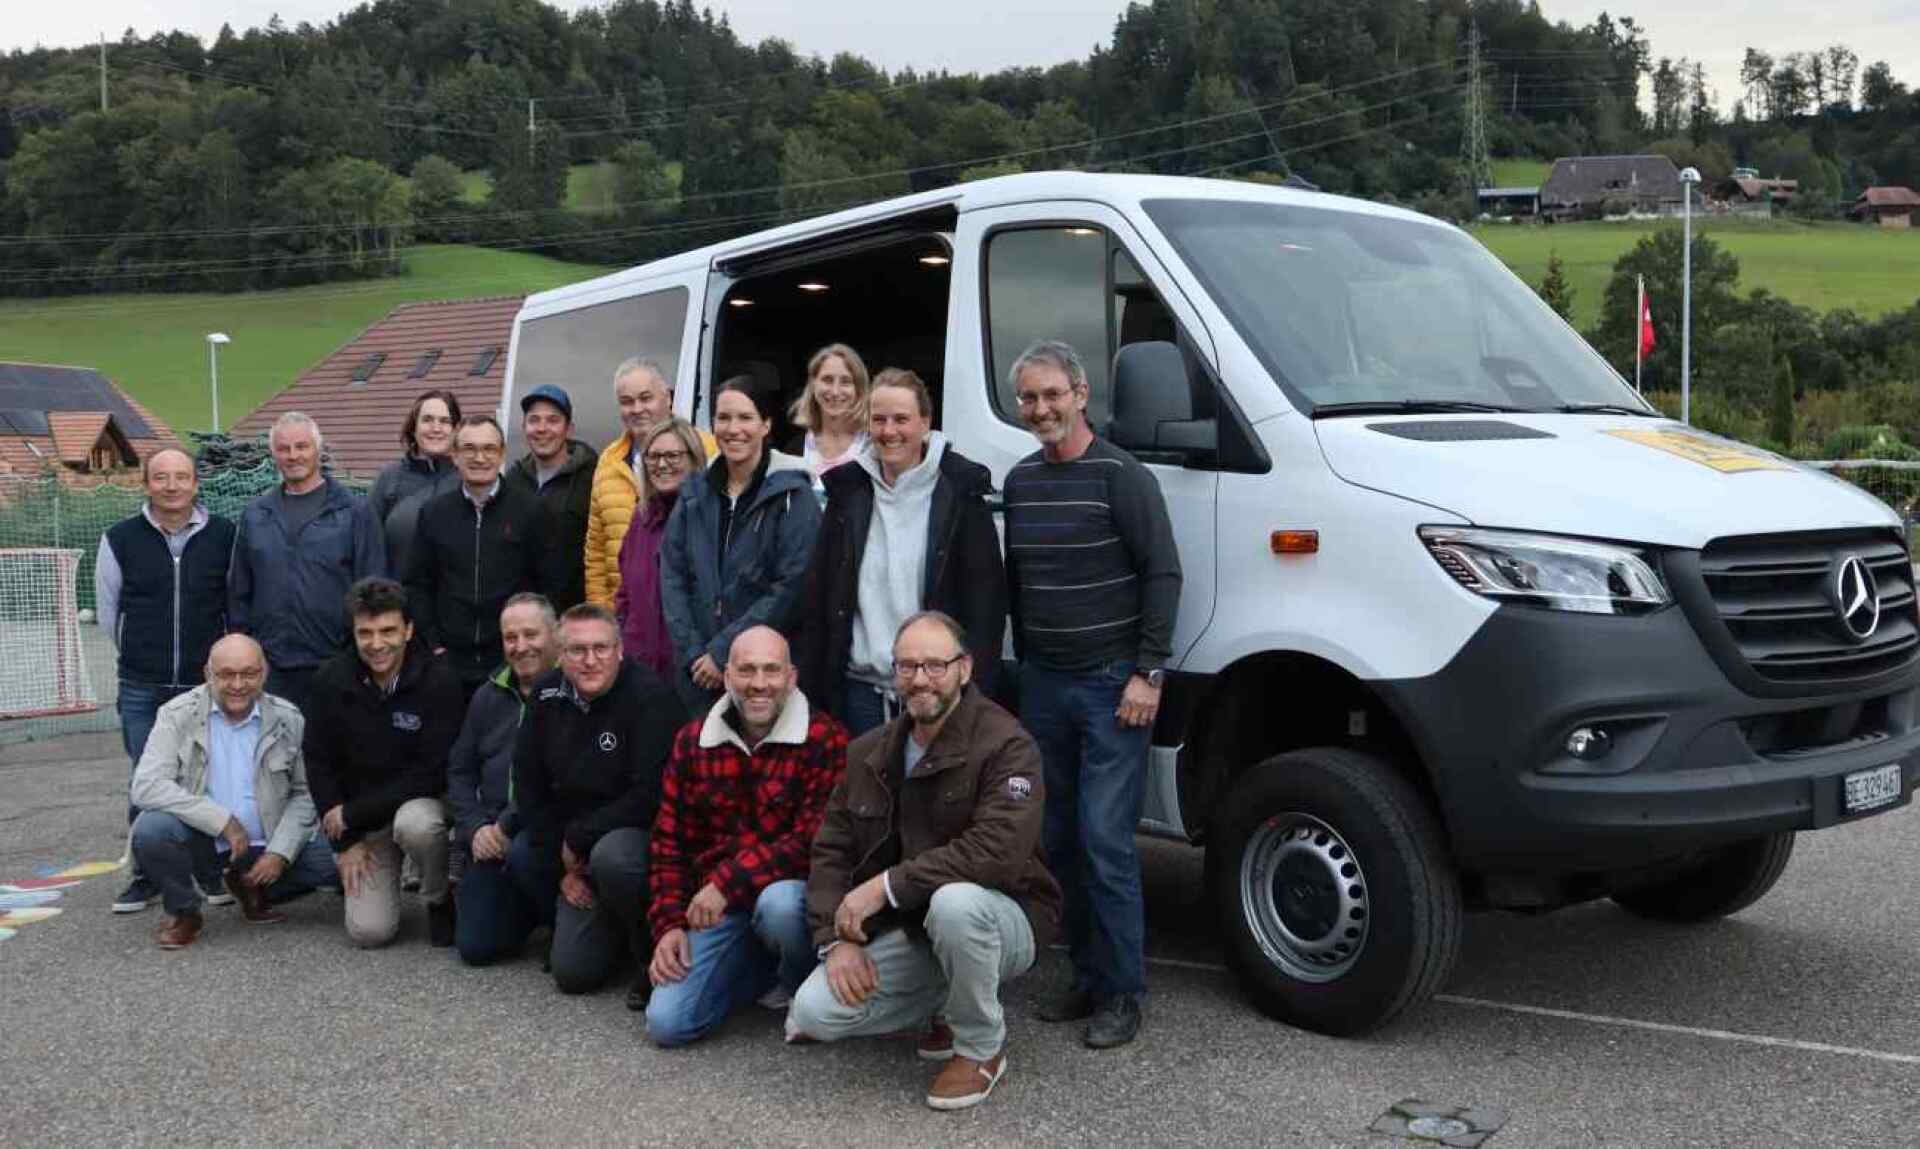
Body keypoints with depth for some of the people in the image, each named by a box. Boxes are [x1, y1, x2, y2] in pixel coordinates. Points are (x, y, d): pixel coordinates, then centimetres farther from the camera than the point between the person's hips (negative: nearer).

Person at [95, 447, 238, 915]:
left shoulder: (224, 536, 0)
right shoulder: (120, 540, 1)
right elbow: (108, 612, 11)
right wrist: (144, 656, 13)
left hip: (207, 683, -1)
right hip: (141, 689, 1)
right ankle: (146, 875, 19)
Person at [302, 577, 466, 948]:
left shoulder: (438, 681, -18)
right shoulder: (331, 681, -7)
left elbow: (433, 773, -18)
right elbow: (319, 763, 0)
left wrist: (351, 813, -16)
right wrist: (346, 842, -6)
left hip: (420, 800, -2)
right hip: (357, 821, 3)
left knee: (415, 823, -39)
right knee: (368, 931, -12)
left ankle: (440, 901, -8)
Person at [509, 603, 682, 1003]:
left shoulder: (650, 696, -19)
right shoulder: (548, 696, 0)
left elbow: (651, 796, -25)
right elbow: (529, 785, 5)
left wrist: (576, 840, -16)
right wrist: (561, 864, -1)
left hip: (646, 831, -5)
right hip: (574, 849, 5)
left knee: (612, 857, -39)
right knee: (573, 973, -5)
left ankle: (655, 959, -13)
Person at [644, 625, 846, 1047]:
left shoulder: (825, 739, -11)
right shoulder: (692, 741, 5)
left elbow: (814, 840, -18)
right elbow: (669, 841, 10)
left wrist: (728, 881, -23)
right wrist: (669, 924, 0)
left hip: (791, 887, -4)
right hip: (715, 904, 4)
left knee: (779, 903, -39)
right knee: (666, 1023, -11)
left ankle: (803, 984, -4)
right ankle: (762, 968, 17)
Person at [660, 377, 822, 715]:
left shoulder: (793, 496, -6)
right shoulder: (695, 492, 9)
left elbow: (792, 586, -13)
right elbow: (672, 576, 6)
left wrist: (723, 652, -14)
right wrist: (693, 653, -6)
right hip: (697, 673, 4)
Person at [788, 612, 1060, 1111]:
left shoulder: (1006, 745, -18)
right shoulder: (869, 752, 4)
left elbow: (999, 850, -31)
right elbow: (831, 850, 4)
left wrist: (886, 885, -29)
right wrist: (837, 939, -12)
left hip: (1001, 918, -5)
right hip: (907, 928, 5)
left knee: (954, 901, -39)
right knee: (813, 1014, -14)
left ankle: (981, 1048, -10)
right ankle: (952, 1003, 12)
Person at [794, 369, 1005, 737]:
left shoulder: (959, 493, -4)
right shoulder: (849, 490, 7)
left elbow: (986, 597, -5)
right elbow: (816, 595, 9)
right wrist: (807, 686, 5)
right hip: (859, 688, 3)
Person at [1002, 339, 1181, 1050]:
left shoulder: (1121, 477, -8)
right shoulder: (1019, 481, 11)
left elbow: (1163, 574, -10)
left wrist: (1148, 672, -14)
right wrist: (1024, 661, 15)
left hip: (1112, 685, -6)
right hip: (1043, 686, 6)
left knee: (1106, 841, -8)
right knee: (1059, 841, 9)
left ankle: (1121, 993, 3)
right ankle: (1087, 978, 20)